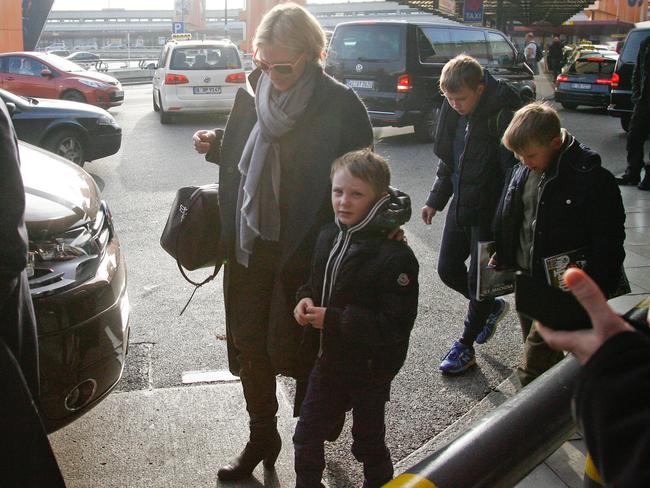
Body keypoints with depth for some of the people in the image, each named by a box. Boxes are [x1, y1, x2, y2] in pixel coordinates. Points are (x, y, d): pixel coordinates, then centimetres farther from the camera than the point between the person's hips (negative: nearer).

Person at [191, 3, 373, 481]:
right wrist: (216, 144, -1)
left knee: (299, 350, 7)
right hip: (249, 247, 5)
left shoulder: (341, 105, -13)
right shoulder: (252, 96, 3)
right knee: (250, 347, 14)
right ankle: (261, 438, 34)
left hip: (305, 254, -5)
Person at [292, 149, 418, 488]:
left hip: (369, 369, -6)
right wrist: (306, 300, -9)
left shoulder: (395, 257, -25)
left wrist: (334, 320, -28)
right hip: (328, 359, 6)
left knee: (368, 442, 17)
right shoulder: (329, 237, -3)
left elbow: (396, 325, -27)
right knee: (306, 438, 18)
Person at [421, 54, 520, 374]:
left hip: (490, 212, -7)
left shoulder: (503, 116, -21)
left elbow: (515, 170, -21)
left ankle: (465, 346, 21)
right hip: (461, 206, 8)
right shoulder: (455, 114, 2)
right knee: (448, 269, 14)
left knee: (478, 280, 4)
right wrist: (436, 200, 14)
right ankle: (492, 306, 39)